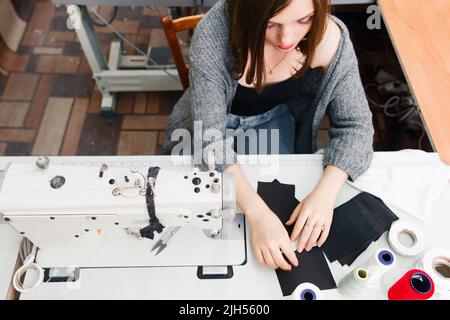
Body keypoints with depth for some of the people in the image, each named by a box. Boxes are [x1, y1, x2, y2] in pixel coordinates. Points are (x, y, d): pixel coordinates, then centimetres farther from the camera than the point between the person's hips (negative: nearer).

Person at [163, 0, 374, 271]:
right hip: (212, 123, -1)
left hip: (274, 118, 2)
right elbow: (210, 137, -34)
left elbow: (354, 124, -17)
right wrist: (258, 213, -45)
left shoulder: (329, 38, -27)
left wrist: (326, 193, -34)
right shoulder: (216, 31, -34)